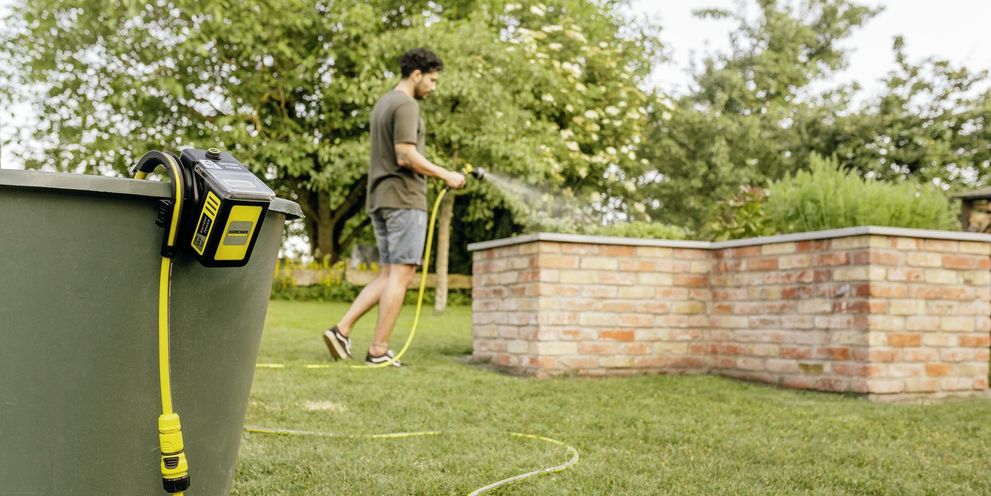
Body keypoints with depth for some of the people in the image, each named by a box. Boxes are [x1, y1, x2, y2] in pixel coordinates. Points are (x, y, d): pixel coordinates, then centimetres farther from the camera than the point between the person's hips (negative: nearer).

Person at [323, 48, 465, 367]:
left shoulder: (382, 103, 21)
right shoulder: (406, 105, -10)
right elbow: (406, 156, -19)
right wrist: (446, 176, -12)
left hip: (380, 199, 9)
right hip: (404, 199, -9)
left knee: (389, 275, 11)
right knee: (401, 273, -6)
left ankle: (342, 329, 4)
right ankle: (379, 350, -4)